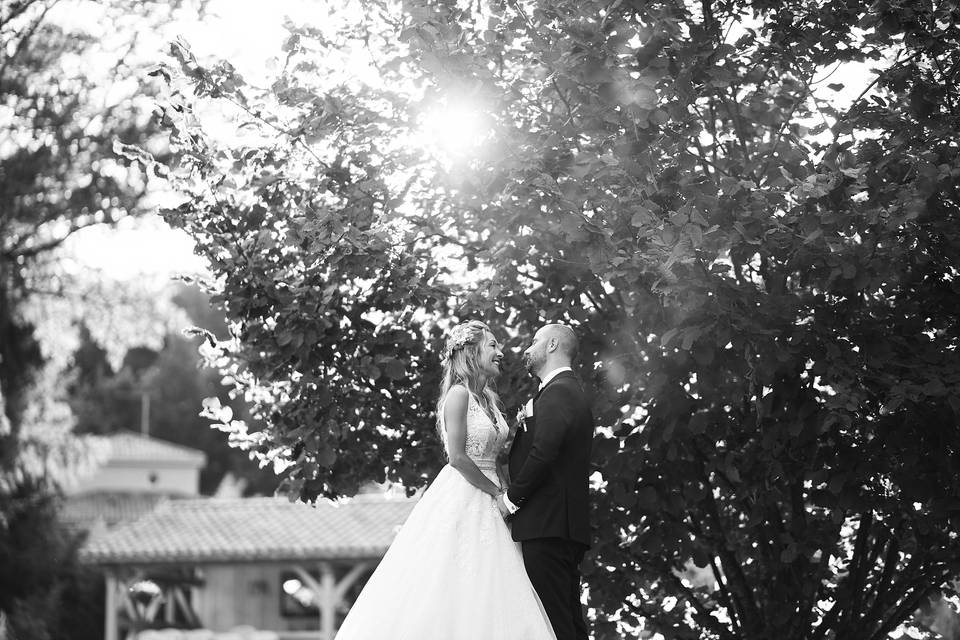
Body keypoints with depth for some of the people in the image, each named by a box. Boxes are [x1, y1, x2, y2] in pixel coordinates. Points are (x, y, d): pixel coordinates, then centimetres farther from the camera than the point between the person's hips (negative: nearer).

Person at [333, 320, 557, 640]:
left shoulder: (490, 398, 14)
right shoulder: (459, 394, -11)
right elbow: (458, 457, -17)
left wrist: (502, 491, 0)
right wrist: (496, 492, -10)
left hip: (487, 502, 8)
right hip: (461, 497, -8)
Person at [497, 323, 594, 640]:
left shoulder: (557, 392, -10)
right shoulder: (571, 392, 23)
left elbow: (543, 452, -21)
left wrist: (511, 498, -11)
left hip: (547, 525, -11)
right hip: (567, 527, 11)